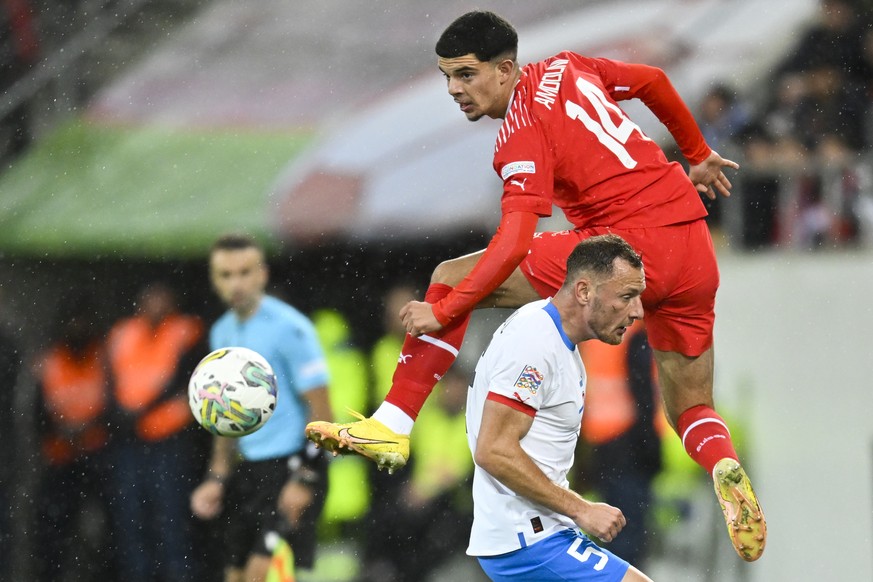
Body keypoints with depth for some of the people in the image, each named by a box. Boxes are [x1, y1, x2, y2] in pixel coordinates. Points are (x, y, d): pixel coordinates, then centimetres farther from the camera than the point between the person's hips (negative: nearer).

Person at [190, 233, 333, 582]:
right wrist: (218, 477, 14)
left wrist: (304, 480, -20)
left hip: (291, 466, -8)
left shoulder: (289, 328, -13)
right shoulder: (222, 333, 11)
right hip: (248, 470, 8)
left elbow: (321, 411, -14)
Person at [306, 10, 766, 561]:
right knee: (692, 409, 18)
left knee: (450, 277, -3)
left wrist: (442, 311, -18)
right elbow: (654, 81, 27)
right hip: (696, 252, 8)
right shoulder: (566, 69, 14)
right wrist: (698, 155, 40)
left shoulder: (523, 135, -8)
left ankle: (392, 425, -7)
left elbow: (514, 242, -19)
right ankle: (725, 467, -17)